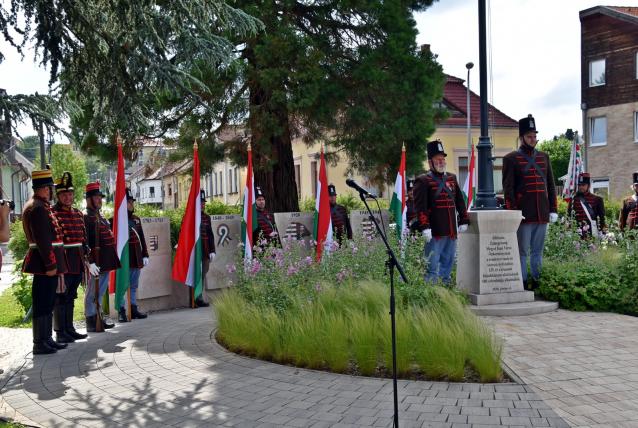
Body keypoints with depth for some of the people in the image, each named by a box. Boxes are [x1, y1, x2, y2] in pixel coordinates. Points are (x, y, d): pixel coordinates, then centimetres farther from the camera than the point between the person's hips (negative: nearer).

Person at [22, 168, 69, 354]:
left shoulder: (43, 206, 17)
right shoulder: (37, 208, -15)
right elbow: (42, 239, -21)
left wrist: (56, 264, 21)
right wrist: (50, 265, -22)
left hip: (49, 263, 10)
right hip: (45, 263, -10)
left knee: (47, 303, 15)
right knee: (42, 304, -4)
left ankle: (47, 339, 24)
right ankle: (39, 344, 3)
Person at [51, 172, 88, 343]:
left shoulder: (78, 213, 14)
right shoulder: (52, 213, -9)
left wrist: (85, 257, 15)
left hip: (77, 263, 7)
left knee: (70, 297, 15)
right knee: (61, 297, -1)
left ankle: (69, 329, 24)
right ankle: (60, 333, 6)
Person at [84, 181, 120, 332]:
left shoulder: (100, 217, 17)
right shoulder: (87, 218, -12)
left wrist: (110, 261, 21)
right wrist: (90, 262, -26)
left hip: (106, 262, 9)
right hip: (96, 263, -9)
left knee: (100, 292, 16)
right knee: (92, 293, 0)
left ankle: (98, 319, 25)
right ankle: (91, 322, 6)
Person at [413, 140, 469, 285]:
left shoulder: (452, 178, 16)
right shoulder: (423, 181, -6)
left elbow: (460, 202, 20)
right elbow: (420, 207, -13)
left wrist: (464, 221, 13)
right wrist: (425, 227, -21)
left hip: (452, 232, 7)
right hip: (435, 232, -7)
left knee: (448, 263, 14)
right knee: (432, 267, -3)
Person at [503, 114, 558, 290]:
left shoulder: (544, 157, 14)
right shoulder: (511, 159, -3)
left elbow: (551, 186, 15)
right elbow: (508, 189, -7)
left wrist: (553, 210, 9)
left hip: (543, 215, 5)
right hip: (524, 215, -5)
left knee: (538, 252, 11)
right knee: (522, 252, 0)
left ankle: (537, 282, 18)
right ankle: (523, 285, 6)